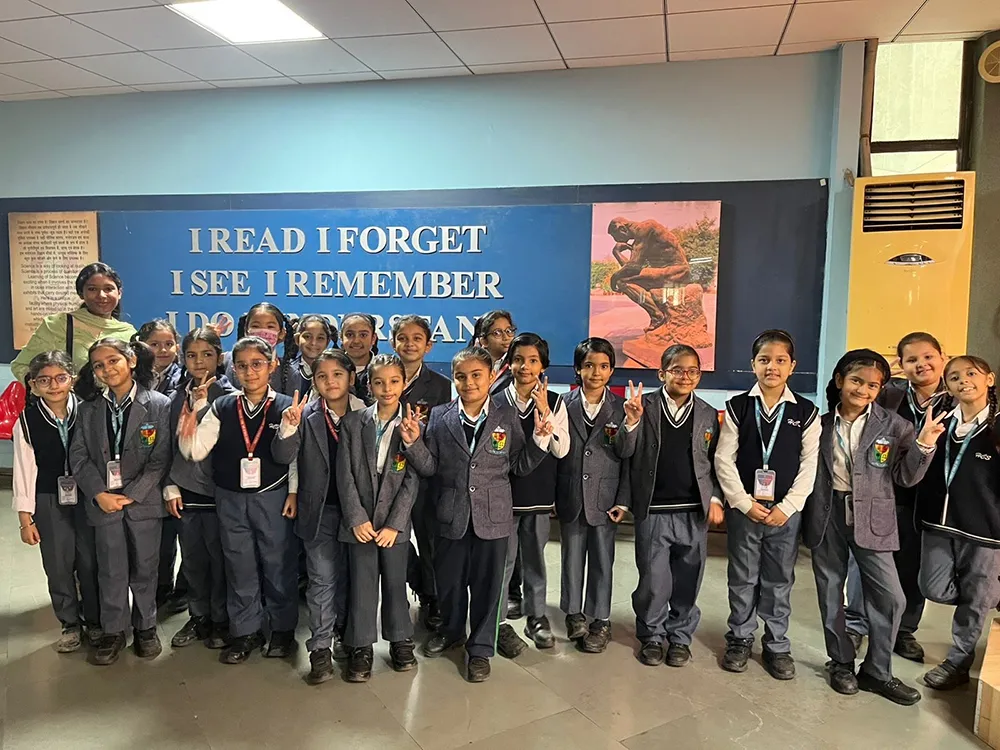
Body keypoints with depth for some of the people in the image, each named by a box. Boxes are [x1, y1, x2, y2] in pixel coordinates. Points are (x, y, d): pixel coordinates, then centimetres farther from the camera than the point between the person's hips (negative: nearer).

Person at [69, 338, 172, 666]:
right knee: (111, 571, 9)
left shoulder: (159, 405, -6)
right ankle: (113, 632, 25)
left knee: (144, 568, 10)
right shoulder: (89, 408, 4)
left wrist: (131, 495, -13)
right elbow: (79, 456, 2)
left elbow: (161, 458, -7)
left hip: (144, 501, -2)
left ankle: (145, 627, 28)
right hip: (103, 501, 2)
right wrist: (99, 493, -10)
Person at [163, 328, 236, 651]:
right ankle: (198, 617, 28)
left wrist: (202, 403, -21)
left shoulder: (228, 395, -6)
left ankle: (220, 619, 22)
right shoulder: (179, 396, 8)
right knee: (192, 557, 13)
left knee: (218, 556, 6)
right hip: (186, 488, 4)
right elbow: (171, 444, 10)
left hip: (217, 488, -4)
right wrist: (171, 486, 5)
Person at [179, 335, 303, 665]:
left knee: (278, 563, 8)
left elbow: (294, 456, -7)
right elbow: (195, 451, -3)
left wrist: (294, 492, -14)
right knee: (239, 566, 12)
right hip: (230, 499, 3)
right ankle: (246, 632, 27)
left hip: (273, 497, -2)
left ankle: (282, 629, 26)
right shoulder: (222, 408, 1)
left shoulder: (287, 407, -6)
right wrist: (191, 413, -15)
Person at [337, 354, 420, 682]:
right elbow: (345, 474, -1)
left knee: (396, 583, 10)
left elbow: (413, 479, -6)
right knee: (361, 584, 7)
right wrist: (357, 518, -8)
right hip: (360, 520, 1)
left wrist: (394, 523, -10)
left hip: (395, 521, -1)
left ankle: (401, 641, 28)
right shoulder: (353, 422, 1)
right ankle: (361, 648, 22)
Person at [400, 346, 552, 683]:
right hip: (452, 515, 1)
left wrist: (539, 440, -14)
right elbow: (429, 468, -2)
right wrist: (413, 442, -18)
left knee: (486, 583, 10)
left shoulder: (507, 417, -1)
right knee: (449, 579, 17)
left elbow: (519, 466, 0)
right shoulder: (440, 417, 0)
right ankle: (451, 630, 45)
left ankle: (480, 648, 30)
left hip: (492, 516, -1)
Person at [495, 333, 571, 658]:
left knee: (534, 558, 14)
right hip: (505, 493, -2)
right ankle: (498, 622, 17)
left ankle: (536, 617, 29)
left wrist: (544, 411, -15)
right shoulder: (497, 401, -5)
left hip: (540, 494, 2)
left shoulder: (554, 402, 1)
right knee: (502, 560, 4)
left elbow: (561, 449, -7)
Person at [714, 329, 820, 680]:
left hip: (785, 511, 0)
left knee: (779, 581, 10)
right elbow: (724, 459, -3)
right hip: (743, 508, 0)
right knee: (742, 578, 10)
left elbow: (809, 466, -2)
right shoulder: (738, 407, -1)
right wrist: (744, 503, -10)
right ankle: (740, 639, 26)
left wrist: (786, 507, -9)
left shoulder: (806, 412, 0)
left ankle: (777, 645, 25)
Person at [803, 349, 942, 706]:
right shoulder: (821, 423, 0)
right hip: (827, 515, 1)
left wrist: (924, 445, -16)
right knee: (830, 592, 10)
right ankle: (841, 663, 28)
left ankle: (877, 671, 17)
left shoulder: (893, 425, -3)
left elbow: (907, 477, -2)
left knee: (889, 596, -1)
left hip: (871, 518, -1)